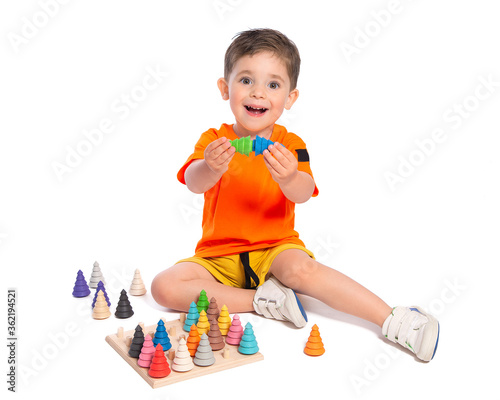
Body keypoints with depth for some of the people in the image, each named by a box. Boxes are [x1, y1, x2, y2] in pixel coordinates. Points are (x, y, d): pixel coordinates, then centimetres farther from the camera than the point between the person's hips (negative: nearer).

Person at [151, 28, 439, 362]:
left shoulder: (290, 145, -3)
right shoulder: (214, 141, -2)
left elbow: (304, 194, -22)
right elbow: (194, 183, -22)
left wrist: (289, 178, -47)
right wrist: (211, 168, -47)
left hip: (275, 249, -2)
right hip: (219, 255, 2)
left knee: (301, 269, -35)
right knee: (164, 287, -21)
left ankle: (395, 321, -28)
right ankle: (261, 300, -19)